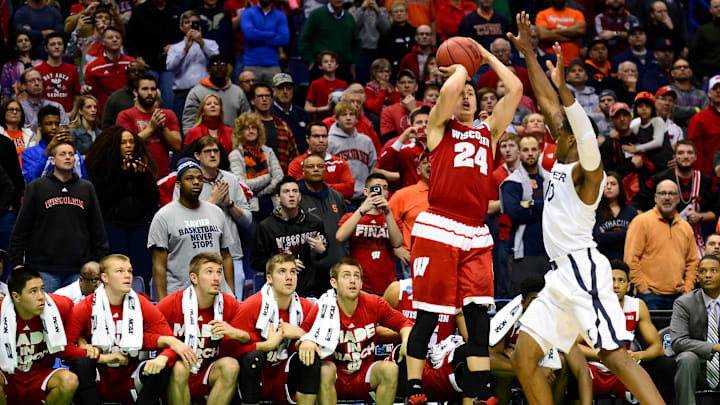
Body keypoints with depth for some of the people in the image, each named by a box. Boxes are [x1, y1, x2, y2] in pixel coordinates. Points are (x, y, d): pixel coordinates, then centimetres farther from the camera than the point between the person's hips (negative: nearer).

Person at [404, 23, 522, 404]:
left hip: (476, 236, 4)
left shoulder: (488, 131, 21)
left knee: (478, 315, -3)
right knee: (427, 315, -2)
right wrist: (462, 69, 10)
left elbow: (515, 89, 15)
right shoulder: (439, 126, 10)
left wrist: (487, 56, 22)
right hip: (437, 229, -4)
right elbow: (448, 90, -9)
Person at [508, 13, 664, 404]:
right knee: (523, 356, 6)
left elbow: (587, 134, -30)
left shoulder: (588, 168, -8)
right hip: (561, 274, 10)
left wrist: (564, 88, -42)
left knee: (615, 355, -18)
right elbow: (547, 104, 20)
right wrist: (528, 54, 21)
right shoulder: (563, 160, 15)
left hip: (584, 270, -10)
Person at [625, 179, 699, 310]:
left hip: (678, 297, 5)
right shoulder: (642, 222, -2)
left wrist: (687, 289, 8)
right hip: (650, 296, -5)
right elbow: (630, 259, -7)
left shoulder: (686, 227, 16)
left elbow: (693, 262, 20)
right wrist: (643, 288, -11)